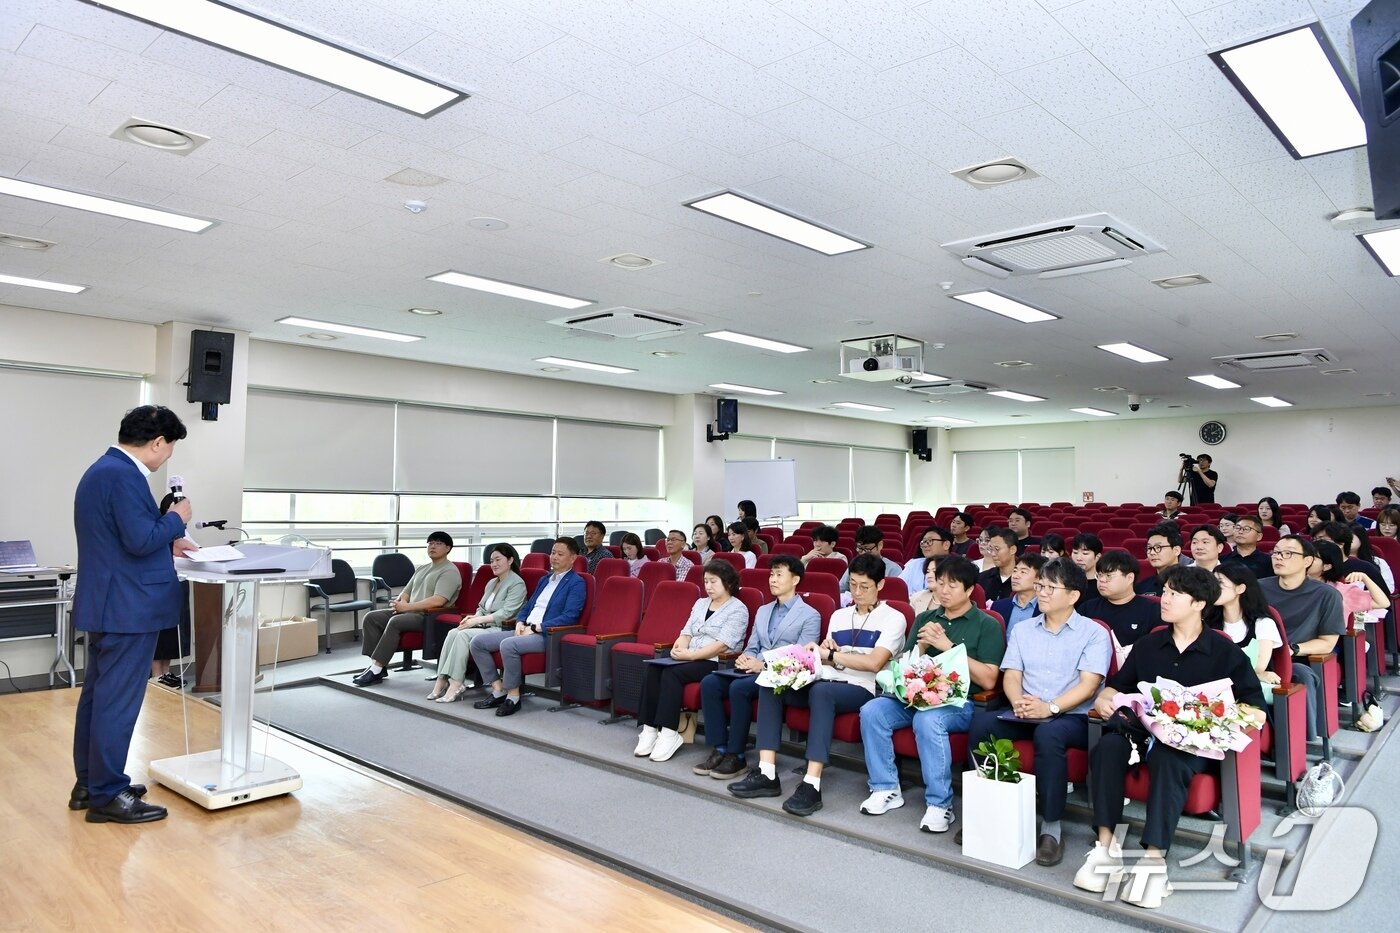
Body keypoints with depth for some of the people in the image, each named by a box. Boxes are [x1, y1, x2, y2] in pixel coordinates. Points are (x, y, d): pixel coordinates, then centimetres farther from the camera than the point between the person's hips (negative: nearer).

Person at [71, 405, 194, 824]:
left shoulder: (102, 469, 14)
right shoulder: (124, 475, -20)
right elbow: (140, 541, -25)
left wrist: (166, 542, 17)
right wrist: (176, 519, -9)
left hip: (104, 604, 11)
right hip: (127, 607, -11)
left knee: (96, 695, 17)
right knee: (117, 702, -2)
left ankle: (89, 783, 29)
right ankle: (107, 794, 8)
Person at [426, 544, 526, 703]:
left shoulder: (517, 584, -6)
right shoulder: (492, 582, 22)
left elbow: (506, 614, -15)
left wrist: (478, 620, -17)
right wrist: (474, 617, 0)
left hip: (502, 629, -8)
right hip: (485, 626, 8)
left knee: (464, 635, -27)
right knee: (453, 633, -17)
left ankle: (456, 685, -26)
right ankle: (441, 681, -23)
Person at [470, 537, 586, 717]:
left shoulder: (576, 583, -4)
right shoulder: (544, 580, 23)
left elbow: (569, 616, -16)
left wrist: (535, 627, -17)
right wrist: (520, 623, 2)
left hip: (547, 635, -9)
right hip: (525, 631, 9)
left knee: (508, 645, -34)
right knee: (477, 642, -4)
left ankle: (513, 696, -17)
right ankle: (498, 690, 0)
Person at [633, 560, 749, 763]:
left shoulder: (738, 609, -3)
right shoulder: (700, 603, 20)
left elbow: (722, 645, -14)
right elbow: (686, 632, 15)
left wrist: (691, 655, -20)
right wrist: (679, 649, -8)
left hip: (717, 663, -7)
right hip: (689, 658, 7)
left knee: (672, 673, -30)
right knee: (653, 669, -21)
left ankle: (669, 733, -28)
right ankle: (650, 730, -23)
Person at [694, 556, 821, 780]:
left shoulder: (810, 616, 1)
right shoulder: (763, 610, 23)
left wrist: (764, 666, -19)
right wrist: (744, 658, -3)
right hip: (754, 671, 7)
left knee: (739, 688, -33)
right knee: (709, 682, -19)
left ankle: (737, 756, -20)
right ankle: (719, 750, -14)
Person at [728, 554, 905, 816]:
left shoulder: (893, 618, 2)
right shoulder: (839, 615, 21)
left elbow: (874, 663, -13)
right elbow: (827, 659, 15)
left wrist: (830, 654, -9)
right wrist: (822, 651, -8)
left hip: (861, 689, -6)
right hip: (827, 683, 7)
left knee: (821, 691, -38)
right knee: (771, 683, -16)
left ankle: (811, 786, -41)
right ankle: (767, 774, -21)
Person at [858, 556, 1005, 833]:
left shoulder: (987, 625, 3)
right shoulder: (925, 619, 17)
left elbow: (988, 680, -8)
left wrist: (949, 646, -14)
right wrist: (922, 646, -4)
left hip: (961, 702, -5)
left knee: (927, 720, -36)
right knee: (871, 711, -21)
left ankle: (940, 804, -21)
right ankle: (886, 789, -7)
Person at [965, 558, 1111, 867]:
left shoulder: (1094, 633, 2)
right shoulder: (1022, 630, 17)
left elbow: (1088, 685, -10)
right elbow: (1011, 676, 8)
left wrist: (1050, 707, -25)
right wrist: (1018, 702, -15)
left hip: (1073, 717, -4)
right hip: (1025, 714, 4)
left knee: (1048, 733, -38)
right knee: (981, 722, -25)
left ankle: (1051, 827, -26)